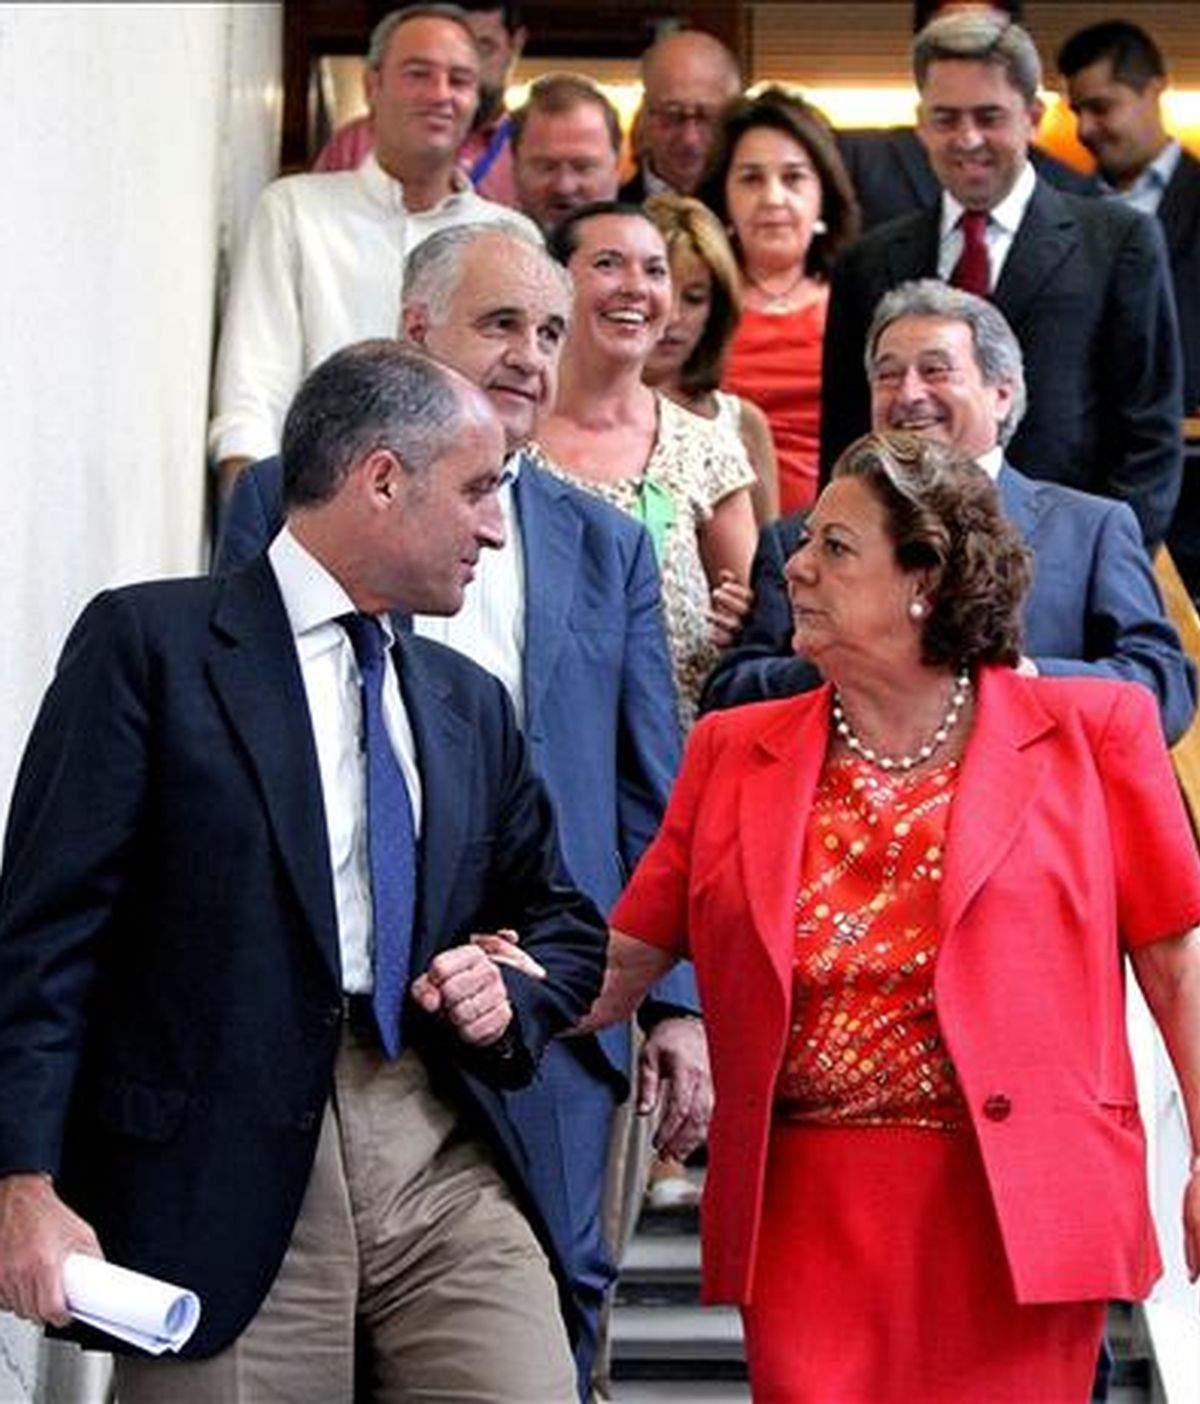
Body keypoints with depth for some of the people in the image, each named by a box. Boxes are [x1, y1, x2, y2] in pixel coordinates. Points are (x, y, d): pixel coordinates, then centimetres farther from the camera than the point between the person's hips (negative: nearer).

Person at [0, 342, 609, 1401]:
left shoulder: (469, 704, 20)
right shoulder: (150, 641, 0)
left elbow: (563, 922, 29)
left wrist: (510, 991, 4)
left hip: (448, 1166, 5)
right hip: (221, 1184, -5)